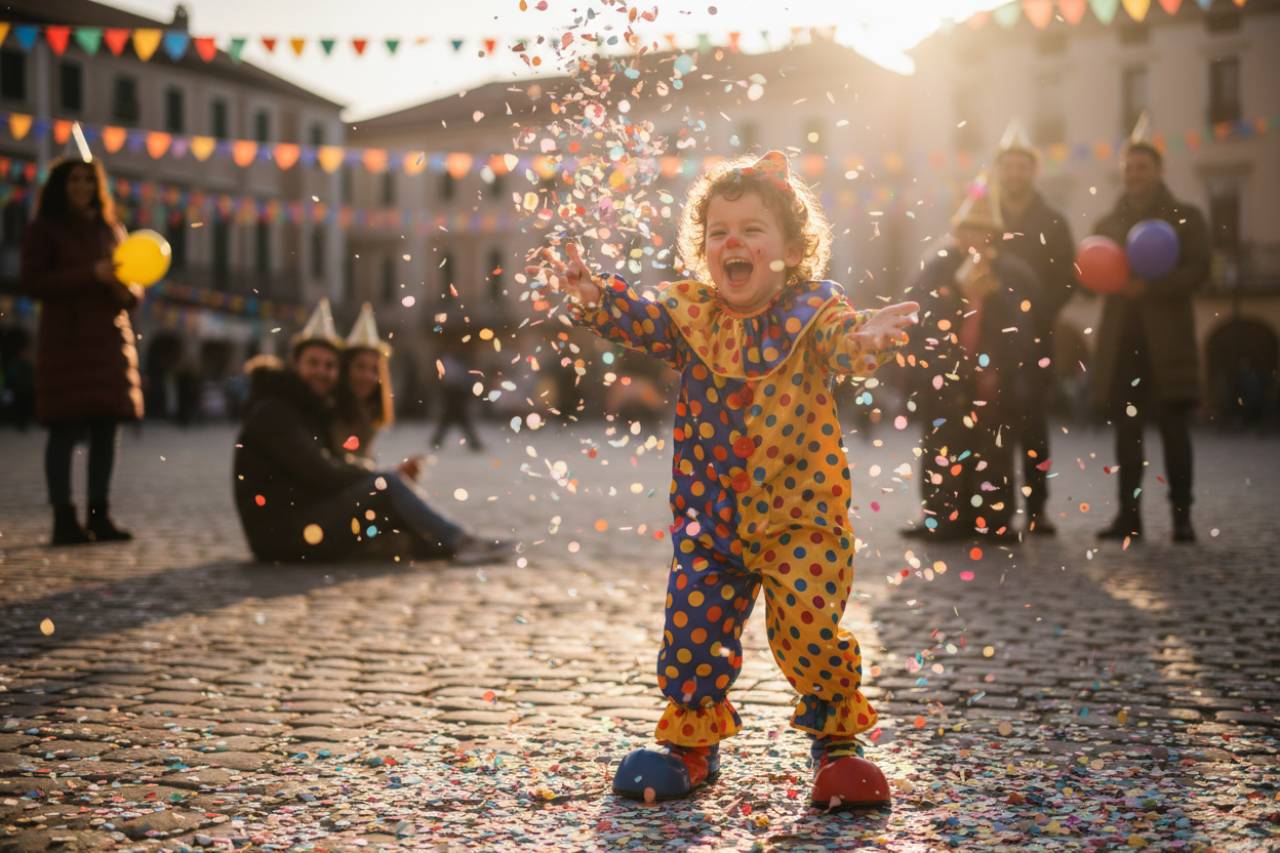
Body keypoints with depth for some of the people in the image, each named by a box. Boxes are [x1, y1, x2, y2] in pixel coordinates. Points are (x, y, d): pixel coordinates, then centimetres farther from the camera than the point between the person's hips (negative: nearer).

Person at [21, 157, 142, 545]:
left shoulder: (111, 231, 19)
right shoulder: (44, 231, 3)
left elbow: (134, 289, 20)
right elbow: (33, 283, -9)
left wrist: (125, 291, -5)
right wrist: (91, 274, -16)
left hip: (110, 338, 5)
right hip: (67, 339, -5)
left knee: (106, 431, 3)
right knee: (66, 429, -9)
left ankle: (100, 516, 8)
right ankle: (64, 519, -8)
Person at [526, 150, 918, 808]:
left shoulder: (811, 310, -7)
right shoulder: (691, 314, 2)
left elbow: (840, 341, -26)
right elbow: (637, 318, -13)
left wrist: (864, 339, -51)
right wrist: (591, 294, -35)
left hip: (800, 518, -3)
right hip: (708, 521, 3)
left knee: (810, 632, -6)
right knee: (691, 633, 5)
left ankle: (836, 743, 18)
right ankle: (690, 745, 27)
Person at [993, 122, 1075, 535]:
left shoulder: (1053, 223, 10)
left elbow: (1065, 280, 5)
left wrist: (1036, 315, -8)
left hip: (1034, 335, 0)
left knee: (1033, 423, -3)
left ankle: (1036, 508, 1)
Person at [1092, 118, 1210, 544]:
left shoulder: (1185, 217, 7)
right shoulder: (1108, 223, 17)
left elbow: (1198, 269, -5)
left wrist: (1150, 286, -18)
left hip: (1167, 338, -3)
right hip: (1120, 337, 3)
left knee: (1173, 428, -5)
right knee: (1126, 428, 2)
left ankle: (1181, 516, -3)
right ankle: (1129, 514, 5)